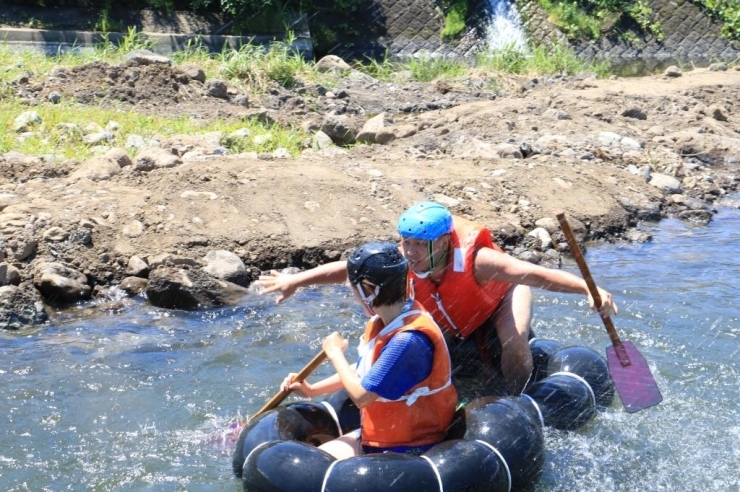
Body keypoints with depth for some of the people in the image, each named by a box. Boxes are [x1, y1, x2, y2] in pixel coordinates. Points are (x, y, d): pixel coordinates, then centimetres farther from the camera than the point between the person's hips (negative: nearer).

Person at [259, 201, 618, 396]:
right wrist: (295, 281, -17)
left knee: (514, 341, -33)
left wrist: (589, 289, -62)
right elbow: (348, 269, -20)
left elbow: (537, 274, -51)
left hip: (500, 298, -5)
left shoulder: (475, 260, -44)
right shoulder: (403, 263, -30)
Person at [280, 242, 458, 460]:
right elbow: (362, 371, 18)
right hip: (380, 434, 9)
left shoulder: (409, 341, -28)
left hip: (406, 452, -9)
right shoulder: (382, 323, 3)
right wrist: (312, 390, 15)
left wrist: (335, 353, -9)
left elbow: (361, 396, -24)